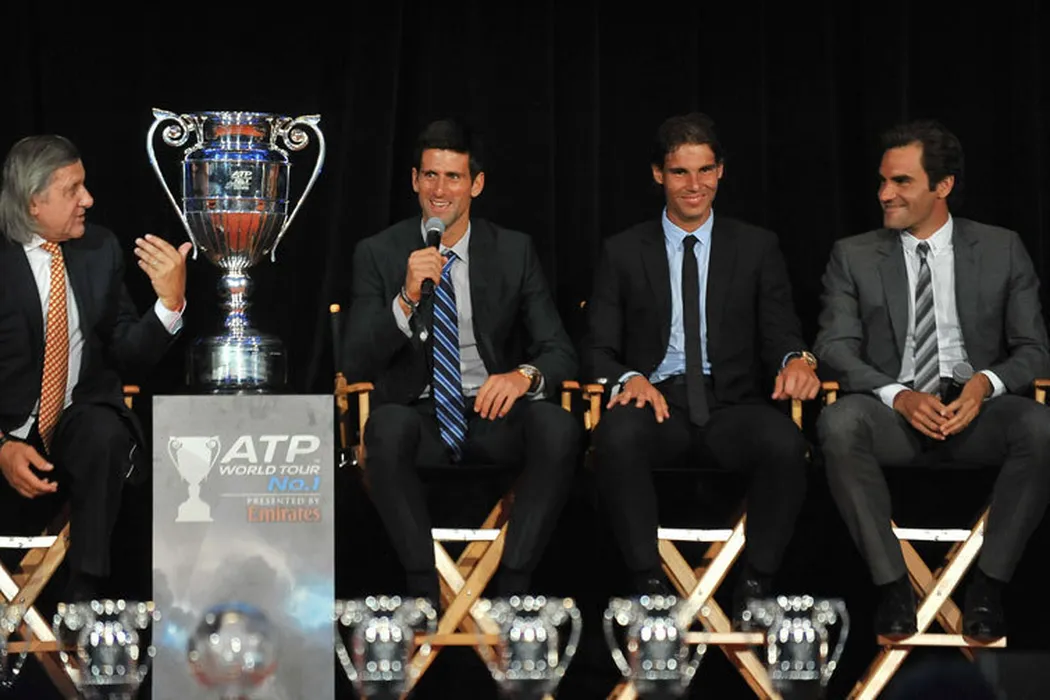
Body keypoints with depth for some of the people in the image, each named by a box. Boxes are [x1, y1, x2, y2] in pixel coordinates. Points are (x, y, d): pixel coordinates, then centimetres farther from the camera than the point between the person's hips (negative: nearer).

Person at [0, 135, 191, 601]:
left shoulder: (101, 249, 3)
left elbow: (129, 356, 3)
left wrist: (171, 302, -16)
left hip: (83, 425, 2)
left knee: (104, 435, -33)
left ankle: (85, 595, -27)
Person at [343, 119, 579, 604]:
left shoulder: (514, 251, 8)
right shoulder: (377, 254, 4)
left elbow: (559, 350, 4)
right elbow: (356, 364, -4)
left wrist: (525, 375, -21)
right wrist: (408, 298, -20)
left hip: (493, 416, 1)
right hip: (418, 413, -1)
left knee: (559, 428, -32)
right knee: (388, 426, -37)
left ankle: (513, 586, -27)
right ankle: (424, 590, -29)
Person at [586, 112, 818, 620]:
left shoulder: (757, 248, 13)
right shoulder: (623, 253, 12)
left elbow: (781, 335, 9)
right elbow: (599, 349, 8)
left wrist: (797, 360, -17)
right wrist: (628, 379, -17)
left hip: (730, 405, 0)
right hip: (656, 401, 0)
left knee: (785, 442, -35)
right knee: (618, 435, -37)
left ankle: (755, 585, -23)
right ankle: (647, 583, -28)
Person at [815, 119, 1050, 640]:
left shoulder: (1002, 250, 11)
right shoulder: (853, 256, 10)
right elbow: (836, 347, 1)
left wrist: (986, 382, -16)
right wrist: (899, 396, -18)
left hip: (974, 409, 0)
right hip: (893, 413, 0)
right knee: (838, 422, -35)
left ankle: (987, 587, -24)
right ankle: (891, 585, -26)